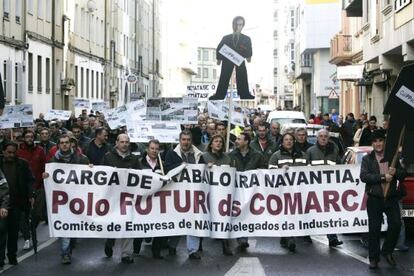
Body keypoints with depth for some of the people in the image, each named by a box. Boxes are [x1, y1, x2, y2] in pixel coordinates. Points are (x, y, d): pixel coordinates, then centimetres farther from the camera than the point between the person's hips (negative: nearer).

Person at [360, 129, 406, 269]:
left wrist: (395, 172, -15)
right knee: (374, 229, 2)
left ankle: (387, 251, 15)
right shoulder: (367, 159, 2)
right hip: (374, 199, -2)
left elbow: (403, 175, 8)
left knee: (396, 224, -8)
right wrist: (383, 177, -21)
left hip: (391, 198, 2)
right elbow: (363, 176, -13)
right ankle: (373, 258, 13)